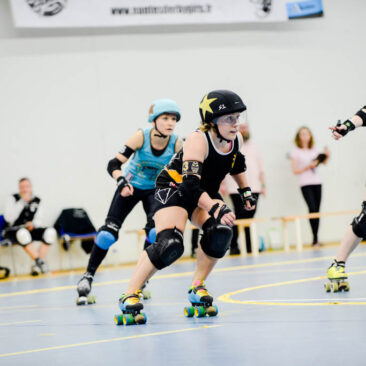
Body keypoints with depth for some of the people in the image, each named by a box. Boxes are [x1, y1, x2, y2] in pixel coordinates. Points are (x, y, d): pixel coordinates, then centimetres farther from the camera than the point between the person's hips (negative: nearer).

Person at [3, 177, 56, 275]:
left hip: (30, 230, 5)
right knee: (23, 233, -41)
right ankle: (39, 261, -34)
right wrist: (22, 201, -19)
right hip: (12, 230, -4)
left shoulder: (37, 201, 9)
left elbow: (38, 220, 9)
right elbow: (9, 218, -16)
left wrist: (33, 224, -16)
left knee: (50, 232, -22)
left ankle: (37, 266, -26)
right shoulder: (13, 199, -2)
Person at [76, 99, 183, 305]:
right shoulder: (141, 137, -26)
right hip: (130, 187, -1)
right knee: (109, 231, -9)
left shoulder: (176, 143, -22)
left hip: (155, 190, 1)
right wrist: (122, 182, -44)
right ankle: (88, 277, 6)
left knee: (157, 230, -21)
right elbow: (114, 165, -27)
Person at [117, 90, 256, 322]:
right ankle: (130, 294, -16)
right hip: (174, 189, -7)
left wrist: (246, 190, 14)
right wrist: (215, 207, -55)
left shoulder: (235, 139, -9)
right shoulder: (198, 141, -31)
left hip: (207, 194, 7)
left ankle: (197, 287, -2)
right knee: (170, 245, -27)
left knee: (221, 233, -22)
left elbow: (237, 163, 17)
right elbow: (190, 183, -43)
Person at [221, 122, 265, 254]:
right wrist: (222, 184, -8)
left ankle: (250, 246, 7)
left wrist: (263, 185, 17)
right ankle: (233, 246, -2)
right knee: (239, 217, -10)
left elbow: (260, 168, 22)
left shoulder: (254, 146, 18)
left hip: (253, 188, 4)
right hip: (236, 189, -4)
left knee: (250, 217, 2)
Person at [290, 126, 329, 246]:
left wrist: (326, 156, 0)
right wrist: (309, 166, -13)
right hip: (305, 183, -4)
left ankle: (316, 240, 5)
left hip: (317, 182, 4)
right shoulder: (296, 152, 1)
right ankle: (315, 238, -18)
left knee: (317, 210, 1)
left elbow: (324, 162, 20)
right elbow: (295, 170, -3)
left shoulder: (314, 150, 14)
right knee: (312, 208, -19)